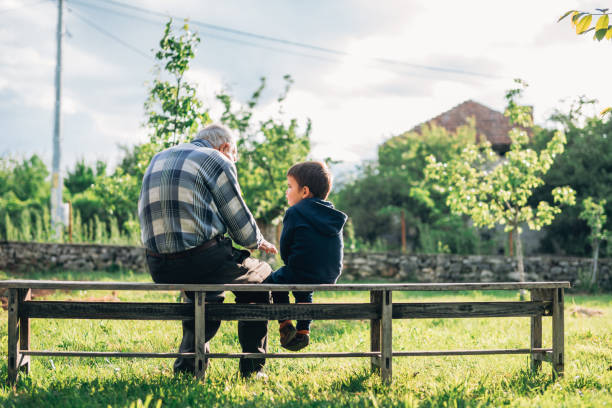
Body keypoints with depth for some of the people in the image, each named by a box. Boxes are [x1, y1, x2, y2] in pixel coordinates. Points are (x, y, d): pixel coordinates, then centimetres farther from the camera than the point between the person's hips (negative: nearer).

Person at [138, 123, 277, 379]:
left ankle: (188, 362, 25)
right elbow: (242, 226, -1)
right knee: (259, 276, 21)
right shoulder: (218, 161, -1)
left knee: (204, 293, 37)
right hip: (202, 259, -6)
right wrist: (258, 243, 22)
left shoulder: (158, 158, 20)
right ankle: (252, 367, 18)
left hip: (158, 268, 7)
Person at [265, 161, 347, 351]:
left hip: (302, 275, -6)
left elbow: (285, 250, -6)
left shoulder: (295, 213, -11)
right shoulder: (334, 216, 8)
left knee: (274, 279, 23)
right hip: (330, 278, 6)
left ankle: (285, 325, 17)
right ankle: (303, 330, 30)